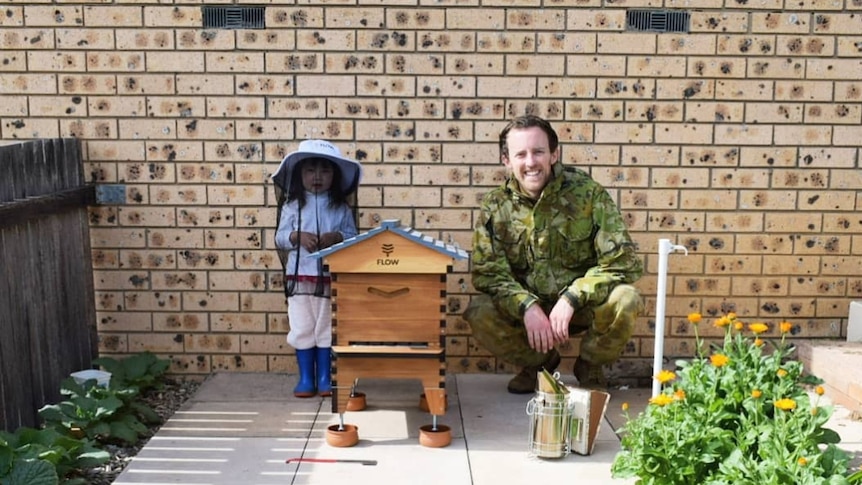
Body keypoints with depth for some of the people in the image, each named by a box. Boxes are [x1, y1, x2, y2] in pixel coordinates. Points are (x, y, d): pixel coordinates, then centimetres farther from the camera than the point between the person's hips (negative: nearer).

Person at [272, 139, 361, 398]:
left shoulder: (341, 207, 3)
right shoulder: (292, 206, 2)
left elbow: (353, 236, 2)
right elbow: (279, 238, 2)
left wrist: (337, 237, -17)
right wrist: (297, 236, -17)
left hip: (331, 276, 0)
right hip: (300, 276, 0)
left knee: (327, 327, 8)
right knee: (302, 328, 7)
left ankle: (325, 377, 20)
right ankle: (305, 378, 18)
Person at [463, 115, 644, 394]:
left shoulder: (587, 193, -14)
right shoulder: (495, 206, -7)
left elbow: (622, 261, -16)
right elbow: (487, 272, -12)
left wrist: (572, 298, -28)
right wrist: (527, 306, -29)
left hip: (581, 306, -1)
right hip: (525, 308, 1)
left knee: (625, 301, -31)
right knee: (479, 314, -26)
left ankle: (590, 367, 3)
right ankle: (538, 362, 7)